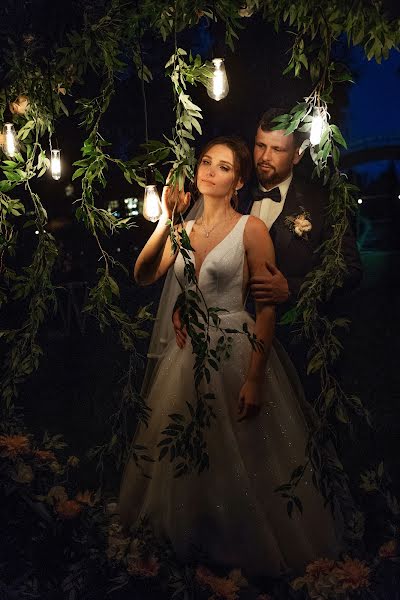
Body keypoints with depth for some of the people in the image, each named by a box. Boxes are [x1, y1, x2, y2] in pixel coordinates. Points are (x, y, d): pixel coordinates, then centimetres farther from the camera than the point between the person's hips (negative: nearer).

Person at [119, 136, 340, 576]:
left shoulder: (251, 229, -9)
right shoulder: (183, 230, 8)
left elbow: (267, 308, -13)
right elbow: (143, 277, -5)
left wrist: (254, 378, -18)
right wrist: (165, 221, -14)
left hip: (235, 350, -5)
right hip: (187, 350, 6)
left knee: (239, 460, 6)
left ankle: (250, 545, 32)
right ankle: (193, 534, 43)